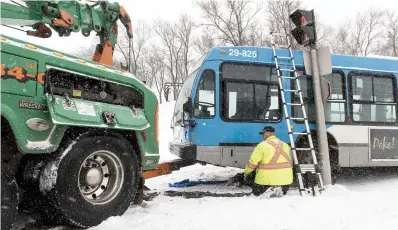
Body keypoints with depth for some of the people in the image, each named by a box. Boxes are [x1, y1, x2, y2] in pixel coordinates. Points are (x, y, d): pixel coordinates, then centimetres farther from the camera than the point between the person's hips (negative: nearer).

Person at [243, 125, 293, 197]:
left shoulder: (262, 145, -10)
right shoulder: (285, 145, 10)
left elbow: (252, 162, -10)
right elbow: (289, 162, 19)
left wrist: (246, 172, 7)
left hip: (267, 180, -4)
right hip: (285, 179, 5)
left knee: (257, 192, 19)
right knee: (283, 190, 33)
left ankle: (266, 191, -11)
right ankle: (281, 190, -1)